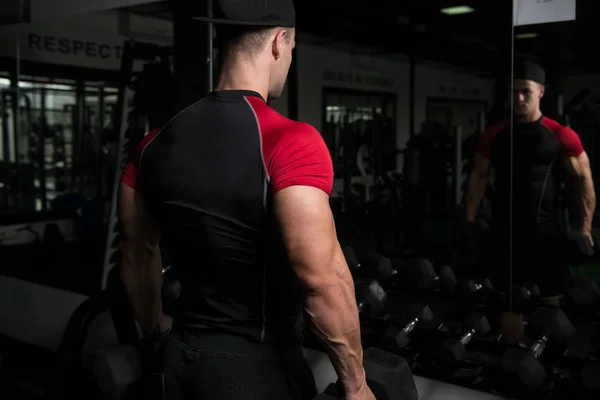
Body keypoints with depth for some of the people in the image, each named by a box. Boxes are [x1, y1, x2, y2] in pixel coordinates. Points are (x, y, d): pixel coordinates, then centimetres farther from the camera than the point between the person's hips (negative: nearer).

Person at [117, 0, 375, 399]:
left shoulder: (157, 142, 2)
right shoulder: (289, 143, -21)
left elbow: (138, 253, 12)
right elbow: (323, 278, -26)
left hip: (184, 356, 7)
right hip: (256, 366, -6)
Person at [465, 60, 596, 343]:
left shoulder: (561, 136, -5)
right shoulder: (494, 135, 4)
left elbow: (584, 178, -1)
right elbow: (479, 176, 10)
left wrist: (585, 228, -6)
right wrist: (470, 221, 5)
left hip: (546, 230, -3)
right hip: (504, 230, 3)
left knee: (552, 300, 4)